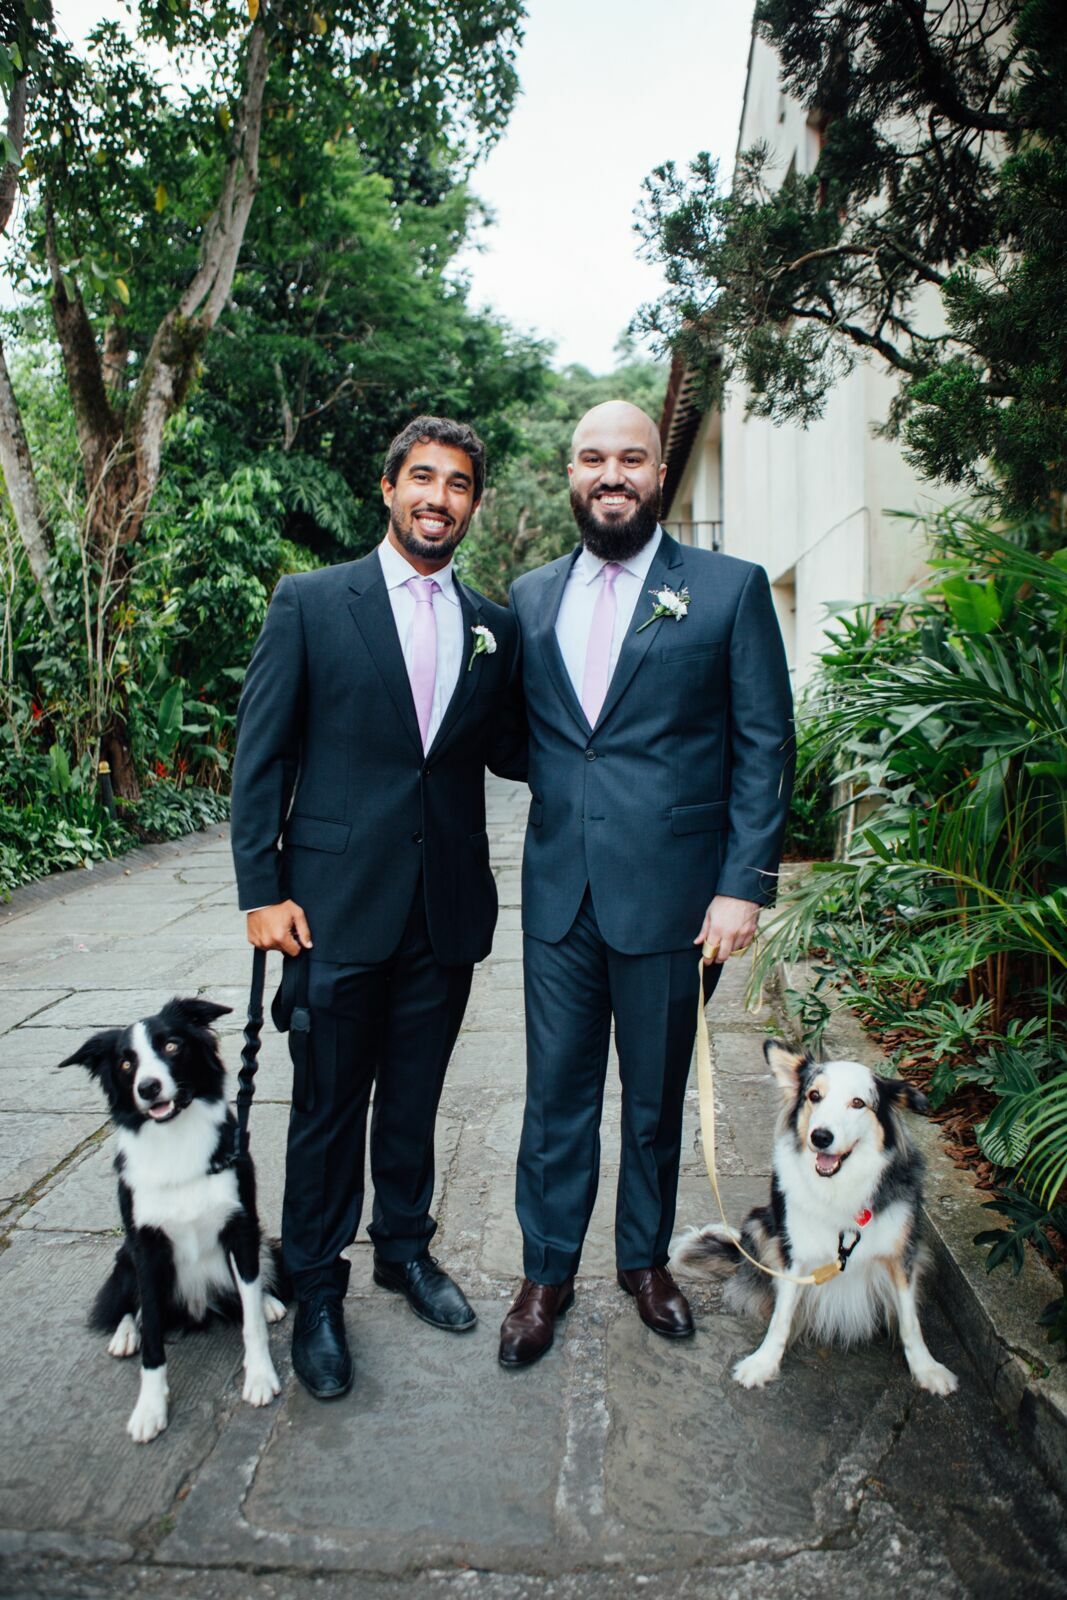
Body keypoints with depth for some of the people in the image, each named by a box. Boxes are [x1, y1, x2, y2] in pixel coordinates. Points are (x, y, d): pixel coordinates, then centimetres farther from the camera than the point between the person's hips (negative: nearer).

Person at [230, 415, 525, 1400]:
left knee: (414, 1099, 18)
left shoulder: (494, 626, 8)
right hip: (337, 905, -3)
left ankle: (406, 1248, 40)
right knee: (328, 1108, 9)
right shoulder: (310, 602, -2)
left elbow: (507, 749, 11)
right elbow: (262, 754, -4)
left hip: (447, 908, 3)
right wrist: (262, 890, -8)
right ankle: (316, 1290, 29)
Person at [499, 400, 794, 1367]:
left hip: (670, 893, -2)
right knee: (556, 1096, 12)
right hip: (560, 892, 2)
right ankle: (547, 1274, 31)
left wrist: (745, 885, -10)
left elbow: (765, 746, -4)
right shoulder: (529, 597, 9)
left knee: (656, 1098, 15)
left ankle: (646, 1260, 37)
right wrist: (551, 775, -6)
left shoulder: (730, 589, -1)